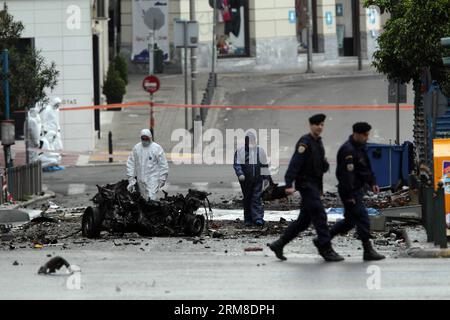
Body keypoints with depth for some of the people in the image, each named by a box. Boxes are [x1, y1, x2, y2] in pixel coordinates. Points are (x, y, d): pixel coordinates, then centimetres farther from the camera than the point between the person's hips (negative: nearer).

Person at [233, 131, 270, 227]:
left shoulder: (260, 151, 10)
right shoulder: (240, 151, 3)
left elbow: (264, 165, 16)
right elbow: (237, 164, -2)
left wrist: (266, 177, 14)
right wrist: (240, 174, -17)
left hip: (258, 179, 1)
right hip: (245, 179, -1)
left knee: (257, 198, -9)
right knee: (247, 199, 5)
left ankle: (258, 218, -16)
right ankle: (248, 219, 12)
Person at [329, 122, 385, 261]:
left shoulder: (360, 147, 12)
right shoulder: (348, 150, -21)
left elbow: (367, 167, 23)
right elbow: (347, 174, -25)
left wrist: (372, 182, 13)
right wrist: (349, 196, -26)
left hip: (357, 189, 10)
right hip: (350, 191, -10)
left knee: (350, 220, 16)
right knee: (362, 218, -9)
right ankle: (368, 251, -5)